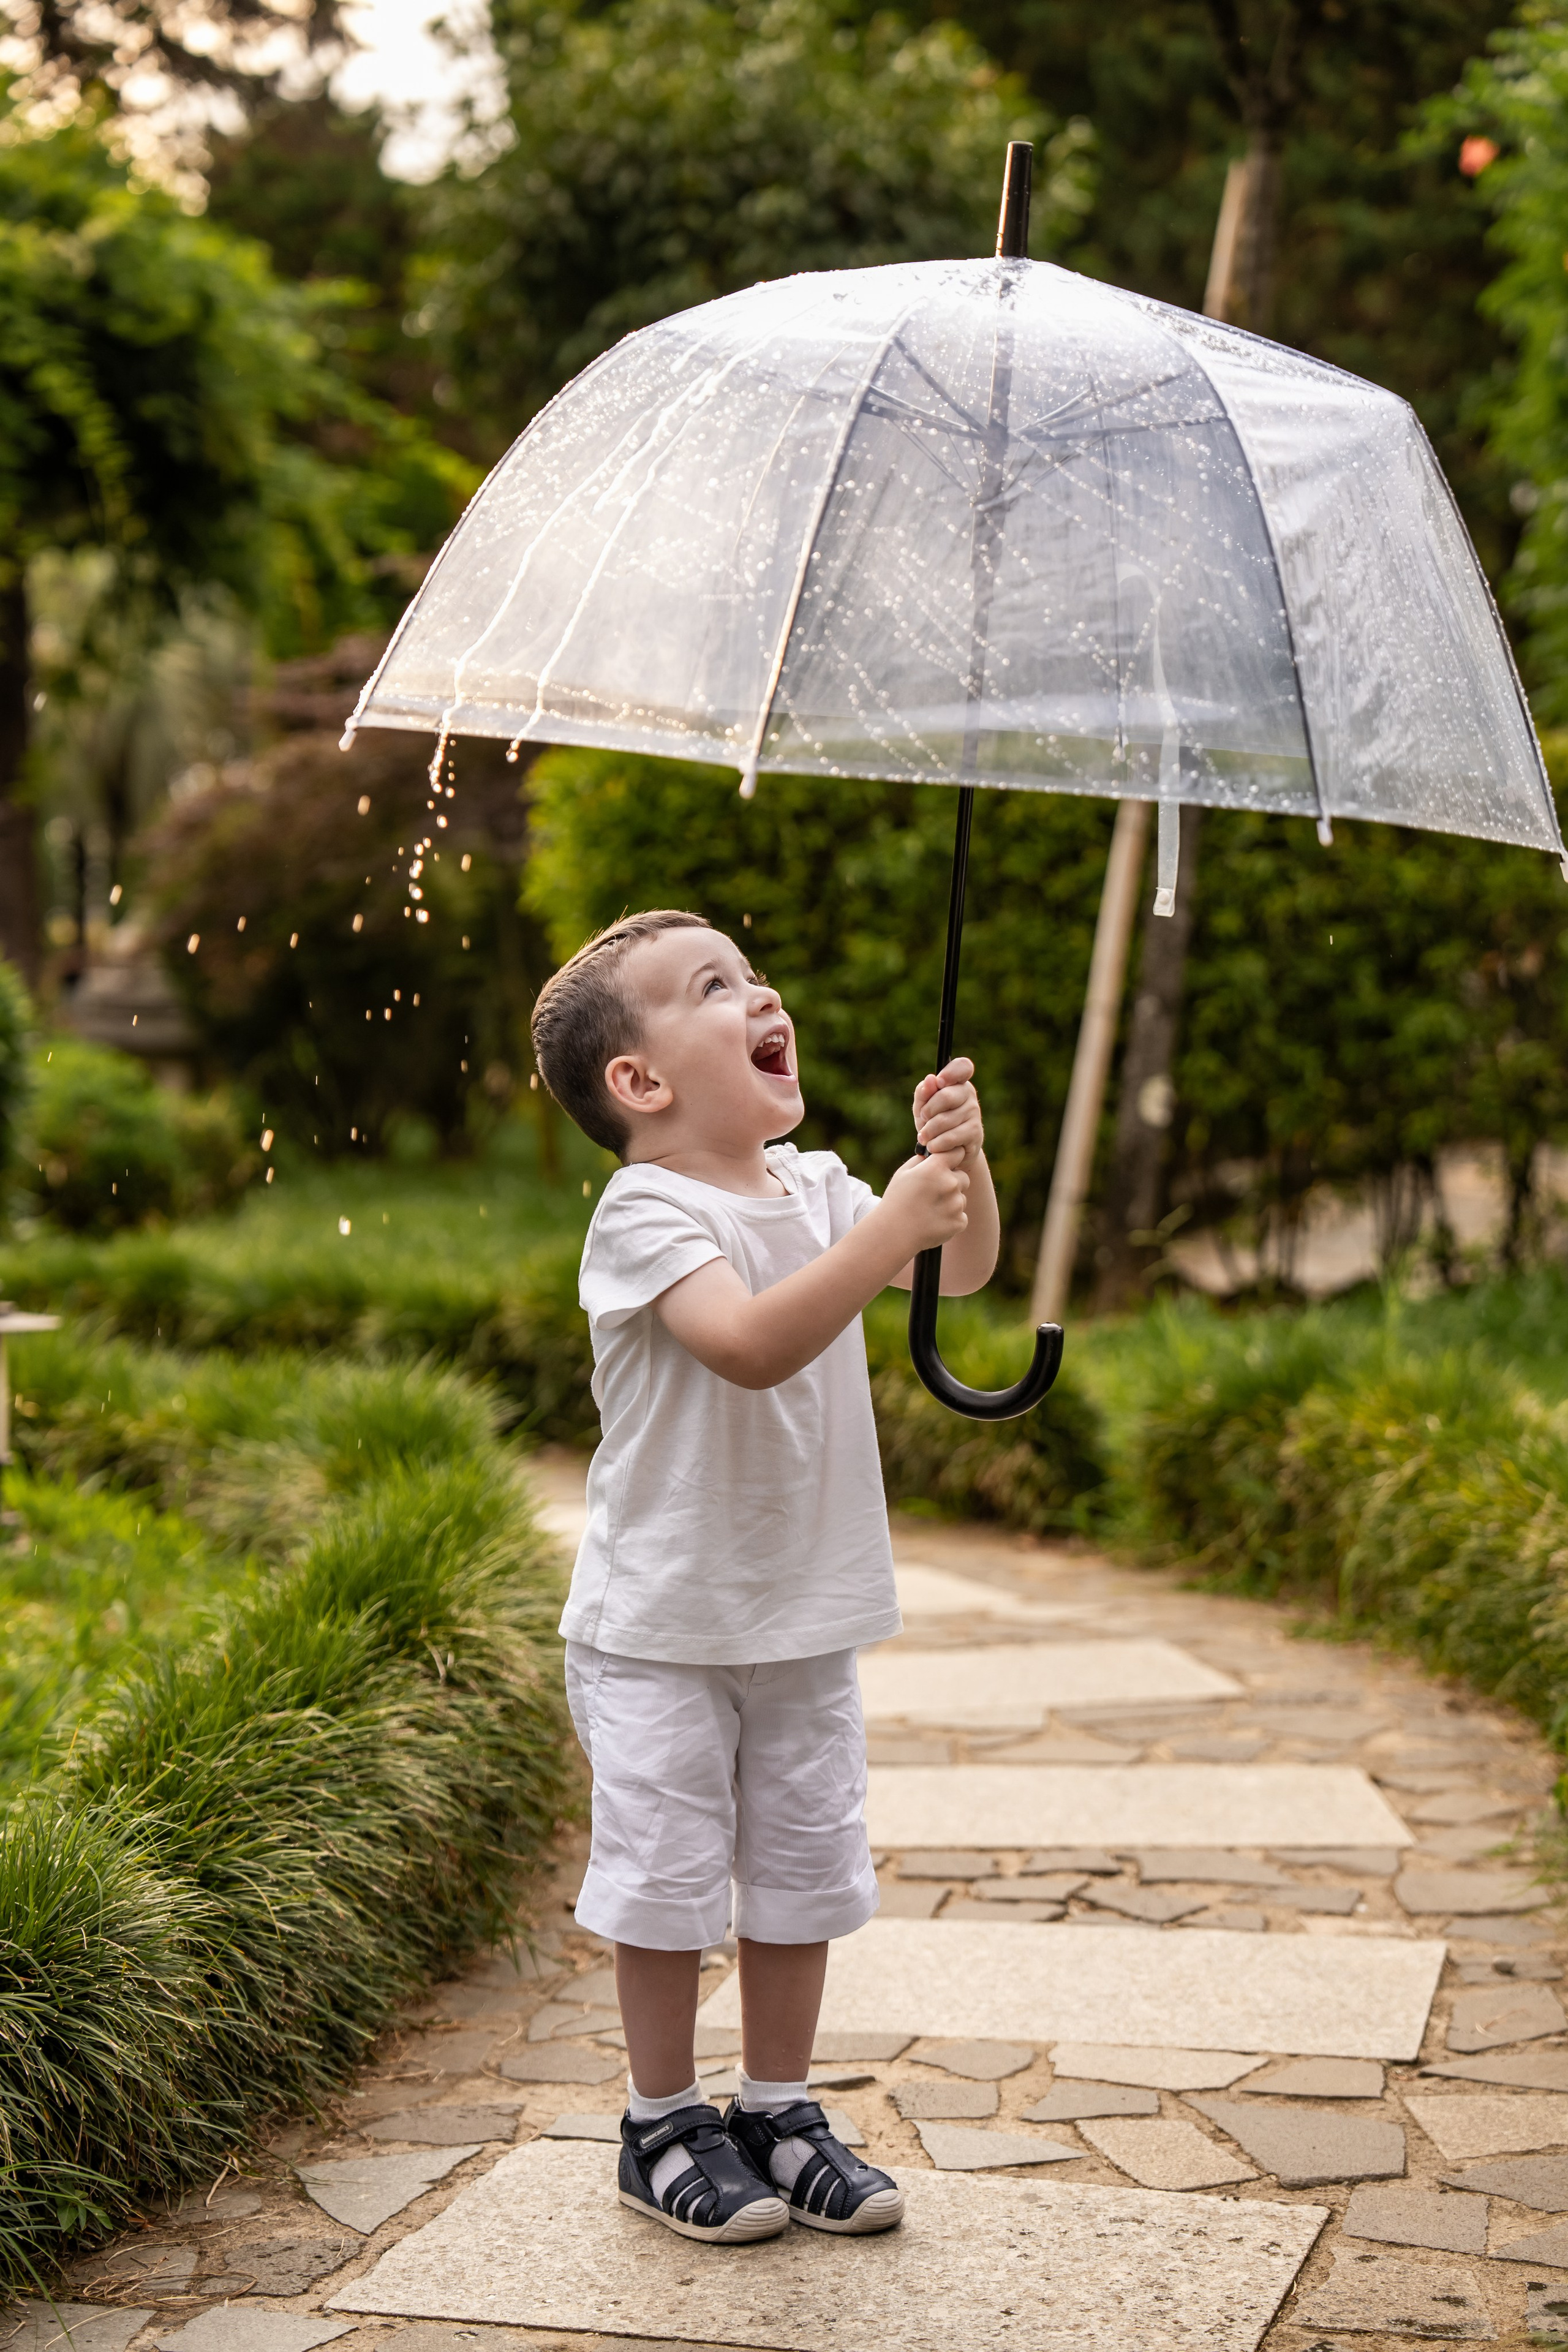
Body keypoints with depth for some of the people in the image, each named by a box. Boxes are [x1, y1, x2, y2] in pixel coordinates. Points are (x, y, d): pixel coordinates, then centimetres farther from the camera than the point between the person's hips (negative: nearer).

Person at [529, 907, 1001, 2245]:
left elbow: (965, 1272, 1)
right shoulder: (646, 1215, -18)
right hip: (662, 1626, -6)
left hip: (808, 1614, 6)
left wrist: (960, 1166, -18)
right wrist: (894, 1227, -37)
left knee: (804, 1869, 13)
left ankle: (780, 2112, 29)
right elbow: (752, 1342, -33)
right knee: (668, 1872, 3)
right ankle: (665, 2127, 20)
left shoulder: (816, 1188, 4)